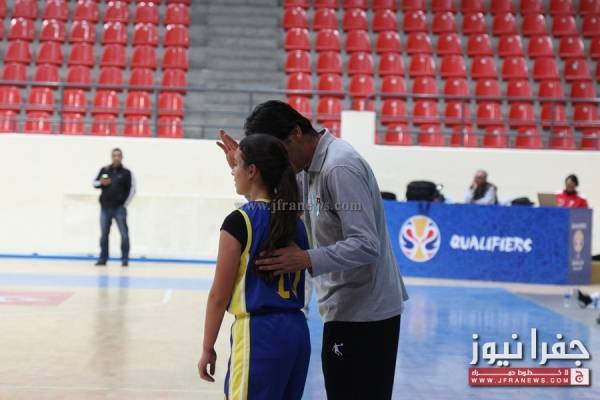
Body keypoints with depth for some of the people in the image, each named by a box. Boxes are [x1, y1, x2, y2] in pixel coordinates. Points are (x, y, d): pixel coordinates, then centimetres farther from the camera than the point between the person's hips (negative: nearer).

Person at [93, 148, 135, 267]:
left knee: (124, 234, -4)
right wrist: (101, 183, -13)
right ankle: (103, 258, 14)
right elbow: (94, 183, 10)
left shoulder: (126, 172, 1)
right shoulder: (104, 170, 9)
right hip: (105, 208, 3)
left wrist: (125, 204, -4)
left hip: (119, 208, -3)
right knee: (104, 234, 7)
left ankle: (125, 259, 3)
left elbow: (132, 189, 0)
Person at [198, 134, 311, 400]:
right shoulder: (295, 221, 9)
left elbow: (219, 295, -8)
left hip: (260, 333, -7)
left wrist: (208, 348, 1)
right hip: (297, 331, 7)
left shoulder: (239, 222, -10)